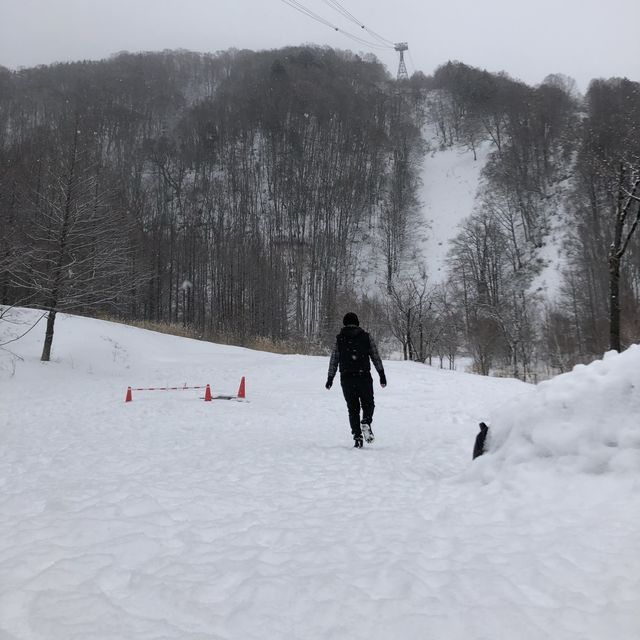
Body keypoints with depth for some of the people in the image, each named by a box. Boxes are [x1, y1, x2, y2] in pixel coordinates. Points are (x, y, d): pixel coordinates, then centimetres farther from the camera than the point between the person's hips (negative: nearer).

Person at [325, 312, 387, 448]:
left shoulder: (339, 339, 6)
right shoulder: (366, 337, 4)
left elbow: (334, 360, 7)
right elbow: (376, 357, 3)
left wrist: (330, 378, 14)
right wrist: (382, 374, 7)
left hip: (346, 379, 1)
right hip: (364, 377, -1)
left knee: (353, 408, 8)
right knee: (368, 404, 14)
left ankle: (357, 436, 1)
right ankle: (366, 423, -14)